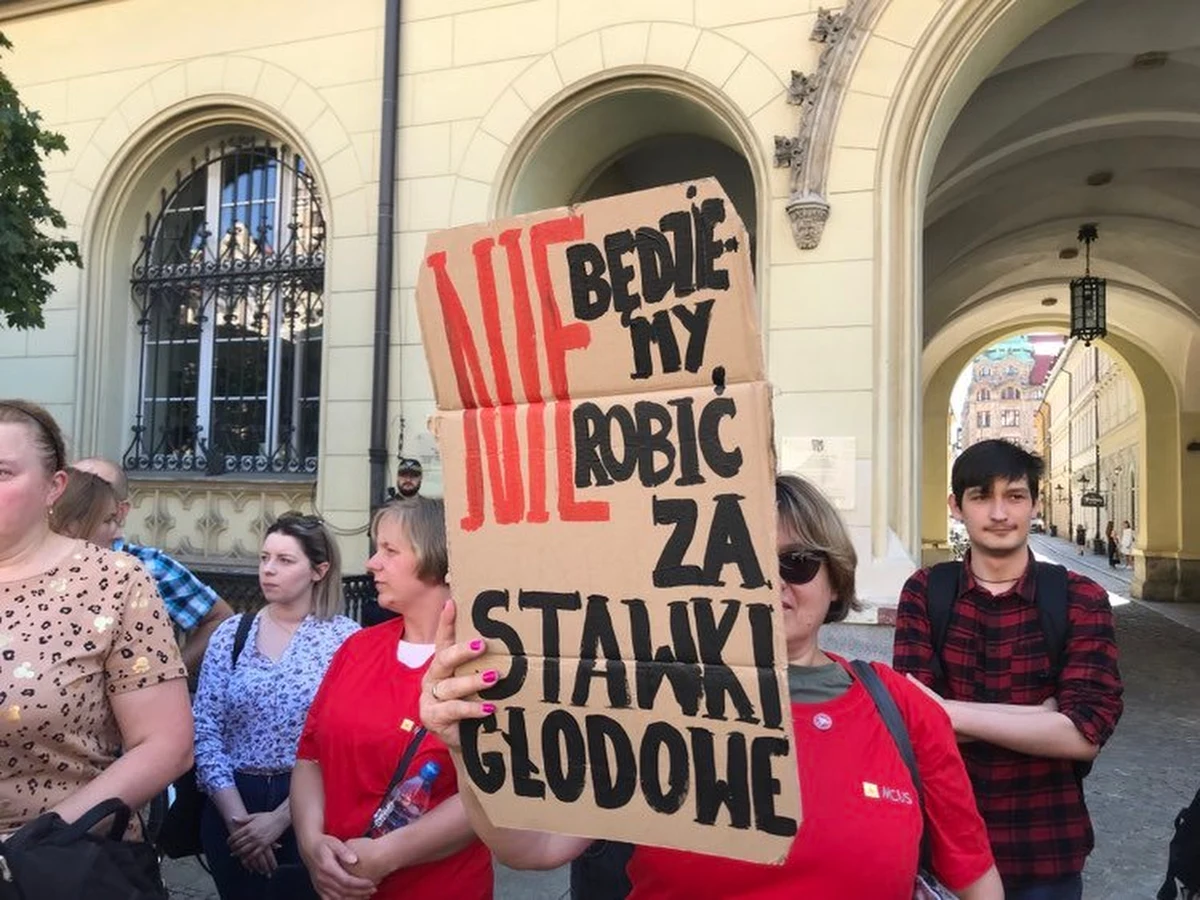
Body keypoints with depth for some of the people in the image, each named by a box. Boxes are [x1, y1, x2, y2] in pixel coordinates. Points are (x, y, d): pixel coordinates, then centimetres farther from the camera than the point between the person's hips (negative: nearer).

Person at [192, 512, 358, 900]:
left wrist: (281, 818, -14)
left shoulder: (346, 638, -10)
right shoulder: (230, 634, 0)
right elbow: (205, 732, -2)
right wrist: (237, 817, -9)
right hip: (231, 805, 3)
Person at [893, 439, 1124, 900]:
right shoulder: (924, 592, -6)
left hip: (1046, 850, 0)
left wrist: (951, 712, -19)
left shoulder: (1081, 600, -7)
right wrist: (1047, 713, -18)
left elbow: (1086, 733, -17)